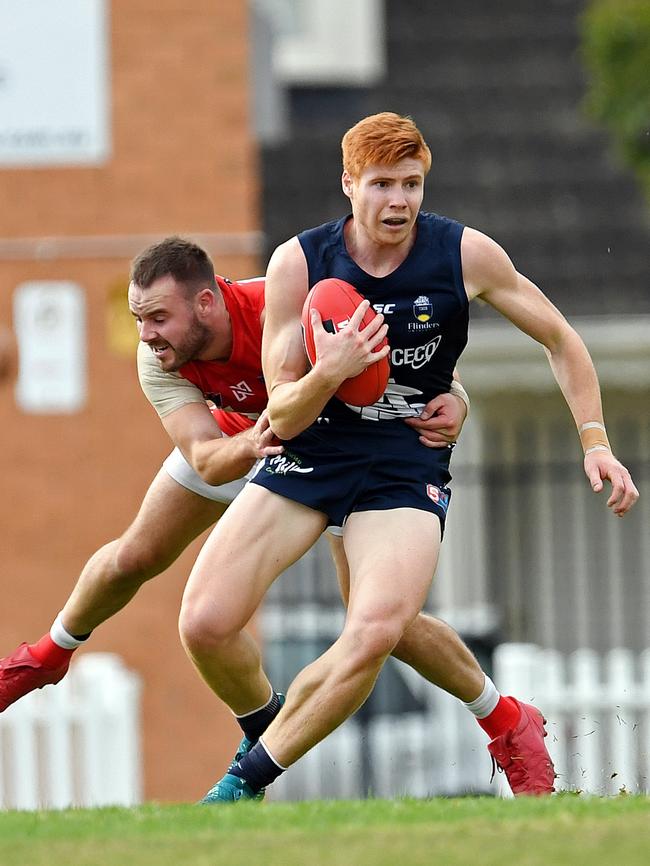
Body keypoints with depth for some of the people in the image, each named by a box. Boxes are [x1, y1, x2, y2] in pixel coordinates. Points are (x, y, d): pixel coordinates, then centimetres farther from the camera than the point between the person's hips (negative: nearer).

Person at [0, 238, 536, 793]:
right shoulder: (158, 362, -28)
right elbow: (204, 461, -37)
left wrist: (452, 398, -54)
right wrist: (247, 449, -59)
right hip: (237, 435, 4)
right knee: (134, 559, 5)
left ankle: (507, 722, 6)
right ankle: (50, 654, 37)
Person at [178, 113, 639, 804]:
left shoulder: (465, 254, -6)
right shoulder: (299, 262, -8)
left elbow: (559, 339, 10)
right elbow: (281, 416, -6)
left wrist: (595, 441, 4)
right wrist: (329, 373, -27)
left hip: (407, 468, -1)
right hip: (308, 455, 1)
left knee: (377, 632, -29)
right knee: (205, 624, -16)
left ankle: (247, 781, -12)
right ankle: (268, 730, 16)